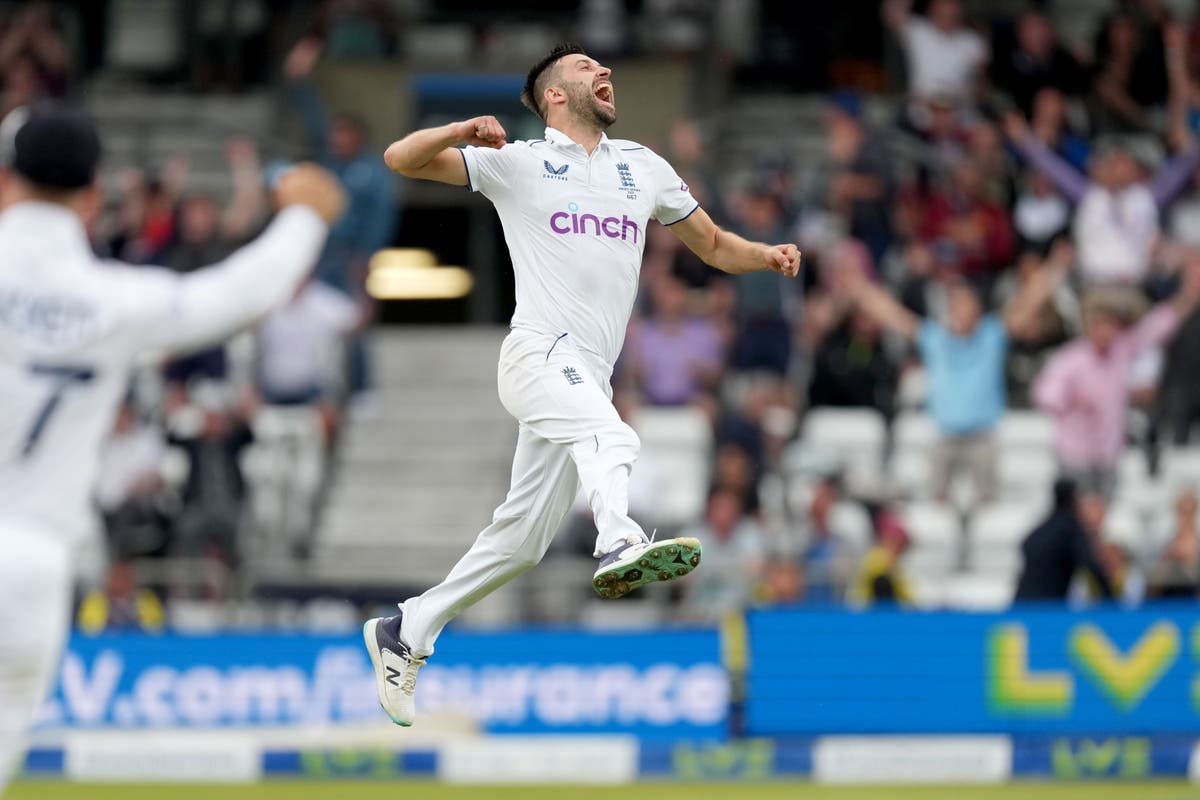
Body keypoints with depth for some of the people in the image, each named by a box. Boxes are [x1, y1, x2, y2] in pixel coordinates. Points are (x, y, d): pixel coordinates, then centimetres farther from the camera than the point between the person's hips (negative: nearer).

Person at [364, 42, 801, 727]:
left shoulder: (643, 168, 22)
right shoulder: (517, 162, 8)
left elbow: (714, 245, 27)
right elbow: (401, 158, 3)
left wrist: (766, 256, 4)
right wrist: (463, 130, -18)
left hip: (590, 380, 6)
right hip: (540, 354, -6)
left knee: (521, 541, 7)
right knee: (609, 438, -37)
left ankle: (404, 634, 19)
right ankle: (622, 545, -64)